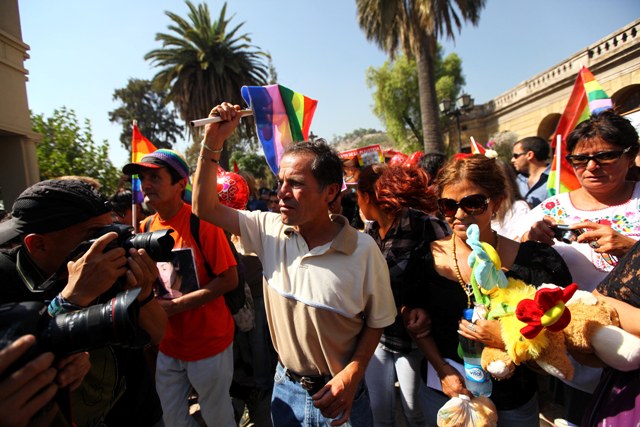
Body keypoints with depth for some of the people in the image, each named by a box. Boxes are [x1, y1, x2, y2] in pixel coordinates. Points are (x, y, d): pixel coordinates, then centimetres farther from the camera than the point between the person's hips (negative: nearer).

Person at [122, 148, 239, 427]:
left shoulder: (201, 221, -18)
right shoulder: (146, 227, 2)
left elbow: (229, 279, -20)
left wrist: (175, 306, -22)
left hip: (209, 343, -5)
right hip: (169, 345, 6)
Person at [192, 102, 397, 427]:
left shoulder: (363, 250, -18)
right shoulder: (269, 230, -10)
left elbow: (376, 322, -7)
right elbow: (206, 208, -8)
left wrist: (352, 375, -17)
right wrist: (212, 143, -16)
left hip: (338, 392, -3)